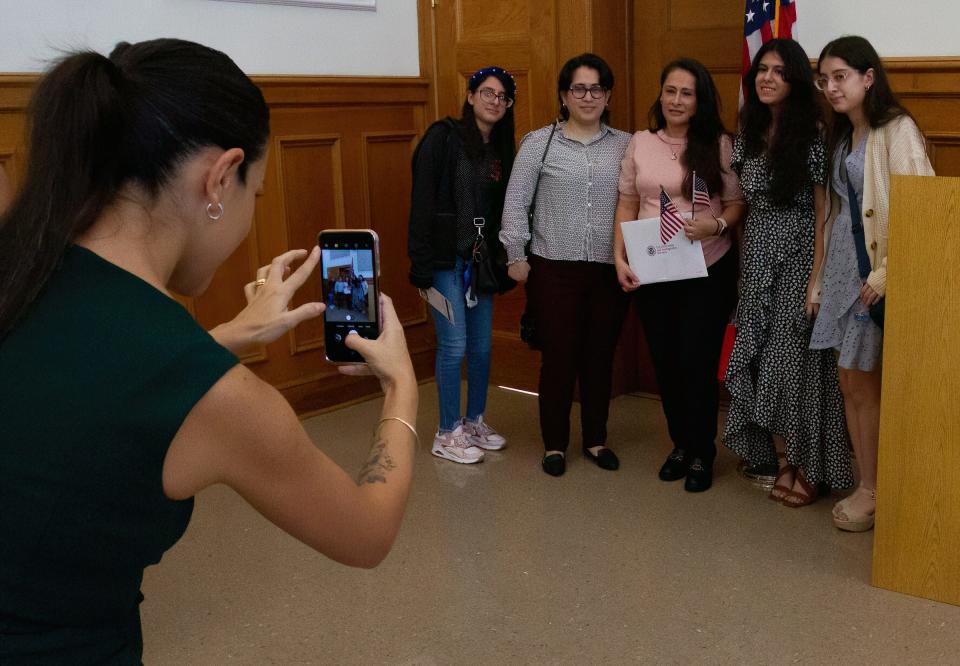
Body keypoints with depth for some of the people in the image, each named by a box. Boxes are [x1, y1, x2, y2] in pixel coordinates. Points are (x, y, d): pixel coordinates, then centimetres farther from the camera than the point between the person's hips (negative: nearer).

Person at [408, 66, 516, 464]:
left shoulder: (500, 150, 10)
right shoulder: (444, 137, -9)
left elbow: (502, 209, 13)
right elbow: (422, 202, -14)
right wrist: (421, 263, -18)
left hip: (481, 261, 6)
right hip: (446, 259, -6)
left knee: (482, 345, 11)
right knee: (454, 345, -3)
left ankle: (474, 422, 28)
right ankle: (447, 434, 11)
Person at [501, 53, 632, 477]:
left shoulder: (625, 146, 6)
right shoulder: (539, 143, 0)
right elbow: (515, 203, 0)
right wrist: (516, 257, -3)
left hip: (610, 270, 2)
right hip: (555, 269, -2)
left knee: (600, 357, 11)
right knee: (558, 357, 4)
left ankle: (595, 439, 27)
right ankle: (554, 443, 20)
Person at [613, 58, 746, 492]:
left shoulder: (719, 145, -2)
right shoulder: (640, 143, 5)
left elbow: (737, 203, 0)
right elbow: (627, 204, 8)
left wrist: (717, 225, -21)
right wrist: (619, 256, -1)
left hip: (707, 270, -3)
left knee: (697, 363, -2)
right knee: (664, 362, 11)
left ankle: (701, 454, 17)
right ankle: (680, 444, 30)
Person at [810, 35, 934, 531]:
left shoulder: (897, 131, -10)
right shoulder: (841, 137, 13)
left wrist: (886, 274, -20)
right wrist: (822, 276, 10)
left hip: (875, 272, -7)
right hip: (842, 268, 7)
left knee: (863, 383, 0)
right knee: (850, 383, 9)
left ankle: (872, 491, 15)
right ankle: (867, 486, 20)